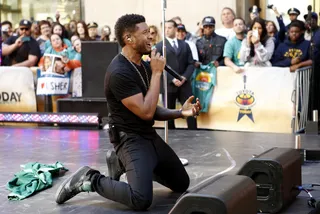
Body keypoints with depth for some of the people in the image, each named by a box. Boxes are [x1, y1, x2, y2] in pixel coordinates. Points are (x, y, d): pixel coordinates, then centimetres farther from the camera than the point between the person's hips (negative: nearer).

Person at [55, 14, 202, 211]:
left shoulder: (145, 66, 7)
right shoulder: (119, 72, -21)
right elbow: (145, 112, -24)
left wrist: (181, 112, -3)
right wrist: (156, 73, -19)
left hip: (150, 136, 9)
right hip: (131, 139, -9)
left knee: (182, 184, 19)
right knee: (141, 200, -27)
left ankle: (122, 164, 24)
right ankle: (90, 180, -5)